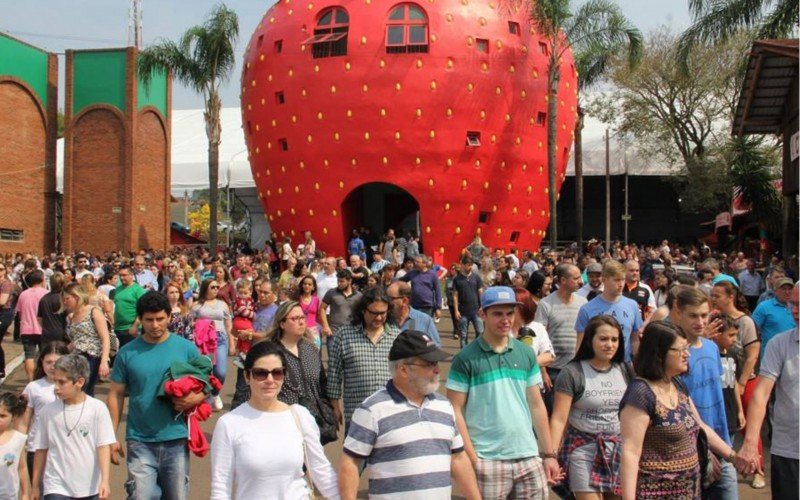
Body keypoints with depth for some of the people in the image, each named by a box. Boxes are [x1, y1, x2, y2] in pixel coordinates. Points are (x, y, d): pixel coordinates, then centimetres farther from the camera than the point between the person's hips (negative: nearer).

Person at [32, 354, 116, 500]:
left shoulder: (97, 408, -8)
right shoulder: (48, 411, -2)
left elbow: (103, 446, -9)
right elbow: (41, 449, 6)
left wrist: (105, 481, -18)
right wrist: (35, 486, 11)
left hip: (91, 488, 0)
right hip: (57, 488, 1)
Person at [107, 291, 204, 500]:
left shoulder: (186, 348, 0)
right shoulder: (127, 352, 0)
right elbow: (116, 395, 5)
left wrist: (195, 398, -16)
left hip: (176, 440, 1)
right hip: (140, 442, -1)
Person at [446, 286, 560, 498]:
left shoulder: (526, 354, 7)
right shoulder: (465, 359, -6)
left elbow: (537, 405, 11)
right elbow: (455, 410, -6)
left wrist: (549, 453, 9)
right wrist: (472, 459, -11)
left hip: (529, 458, 4)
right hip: (487, 461, -4)